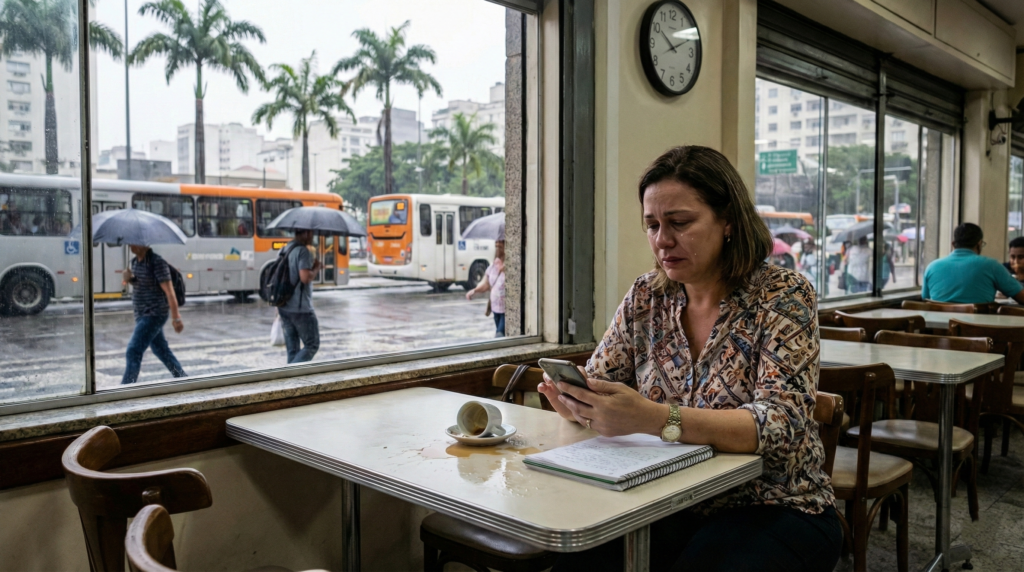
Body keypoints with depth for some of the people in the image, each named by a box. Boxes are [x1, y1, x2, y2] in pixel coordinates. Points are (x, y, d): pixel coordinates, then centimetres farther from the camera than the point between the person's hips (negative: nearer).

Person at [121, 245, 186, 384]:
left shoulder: (157, 262, -18)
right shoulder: (135, 261, 8)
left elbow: (169, 292, -20)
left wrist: (176, 318, -21)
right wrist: (130, 279, -1)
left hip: (154, 315, -9)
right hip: (142, 315, 9)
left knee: (133, 351, -12)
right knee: (161, 349, 19)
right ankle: (181, 378, 32)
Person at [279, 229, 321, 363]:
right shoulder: (303, 251, -14)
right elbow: (305, 277, -25)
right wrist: (316, 268, -4)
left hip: (284, 307, 8)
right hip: (300, 308, -8)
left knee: (292, 350, 11)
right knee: (312, 345, 1)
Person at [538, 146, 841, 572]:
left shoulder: (783, 296, -11)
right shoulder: (645, 297, 2)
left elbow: (780, 425, -23)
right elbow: (598, 389, 5)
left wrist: (652, 419, -37)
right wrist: (576, 403, -21)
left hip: (773, 511, -2)